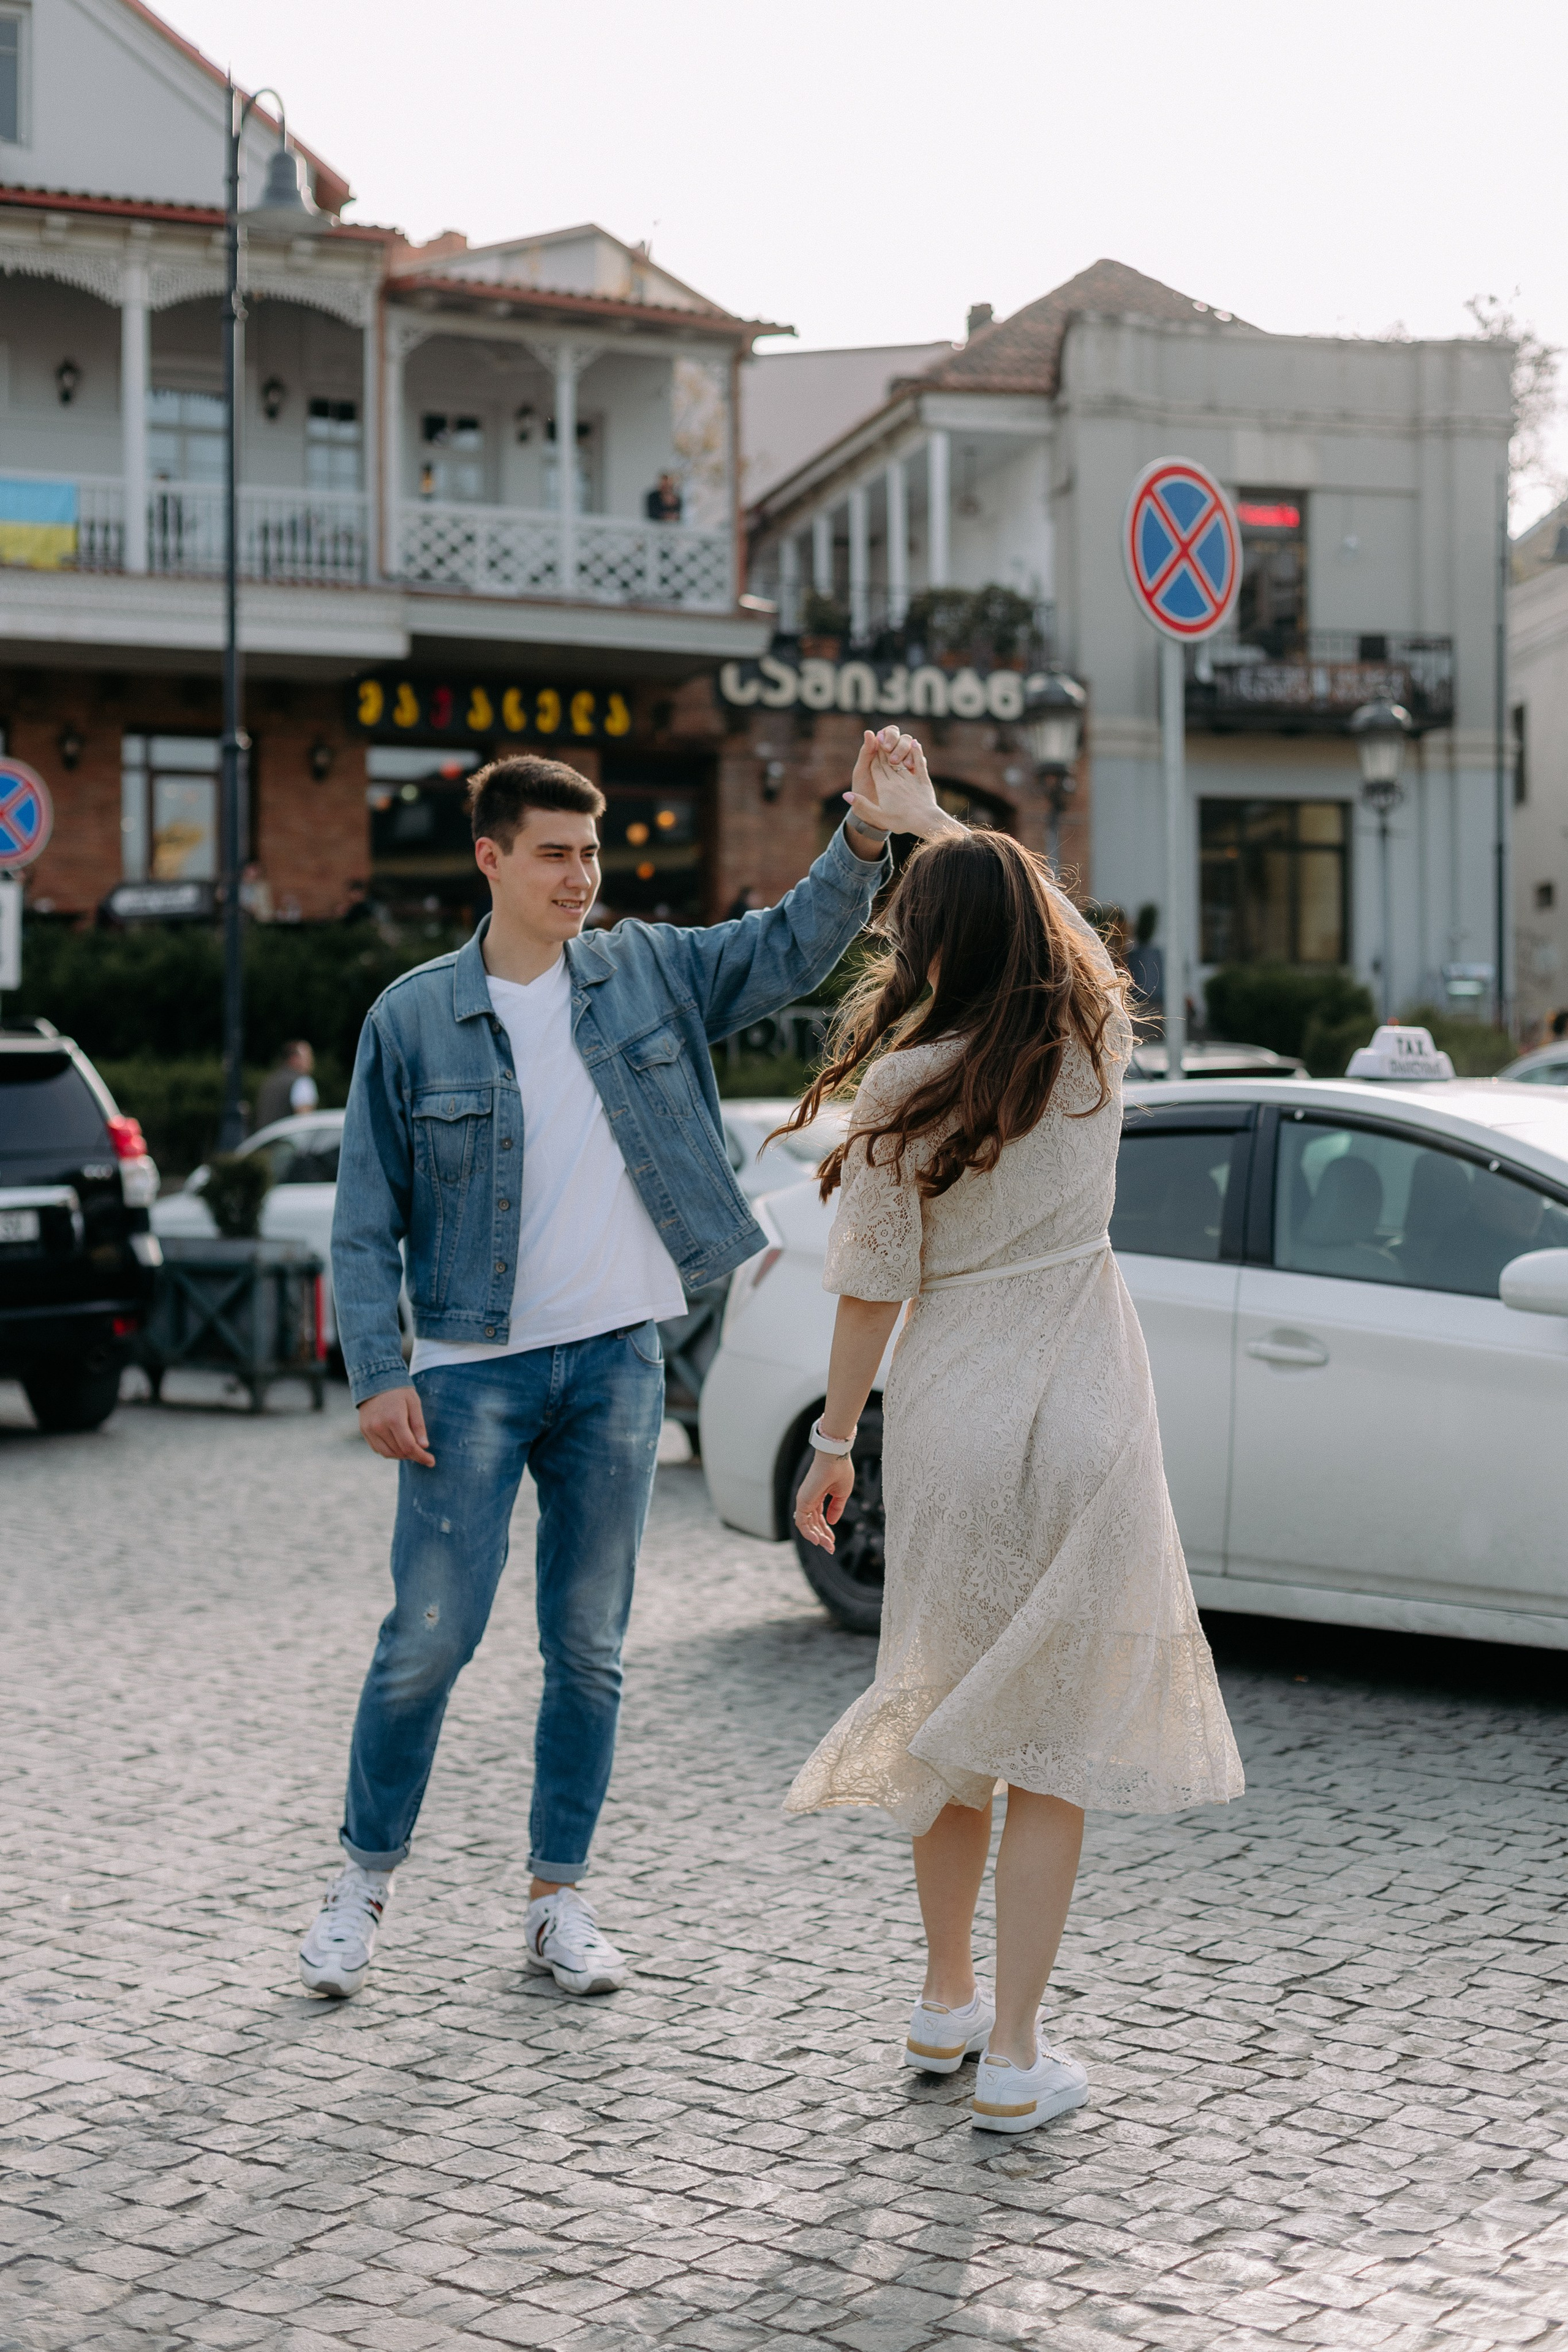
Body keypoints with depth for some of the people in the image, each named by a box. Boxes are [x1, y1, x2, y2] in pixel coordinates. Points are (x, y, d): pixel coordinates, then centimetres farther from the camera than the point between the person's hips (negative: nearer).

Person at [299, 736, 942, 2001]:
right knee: (429, 1637, -3)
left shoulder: (648, 972, 5)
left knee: (590, 1647, 8)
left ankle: (559, 1898, 19)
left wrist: (868, 834, -15)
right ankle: (366, 1876, 17)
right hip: (473, 1370, -2)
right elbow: (366, 1218, -1)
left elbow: (793, 947, 2)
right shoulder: (412, 1018, -2)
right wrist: (378, 1372, -9)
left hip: (618, 1362, 3)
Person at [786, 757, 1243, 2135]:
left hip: (947, 1406, 0)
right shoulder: (1096, 1042, -2)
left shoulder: (906, 1088, -9)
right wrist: (937, 824, 32)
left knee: (956, 1710, 17)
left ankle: (947, 2004, 31)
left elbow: (873, 1285, -6)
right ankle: (1014, 2058, 3)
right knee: (1051, 1733, 3)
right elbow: (1045, 916, 19)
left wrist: (835, 1438, 6)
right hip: (1082, 1408, 0)